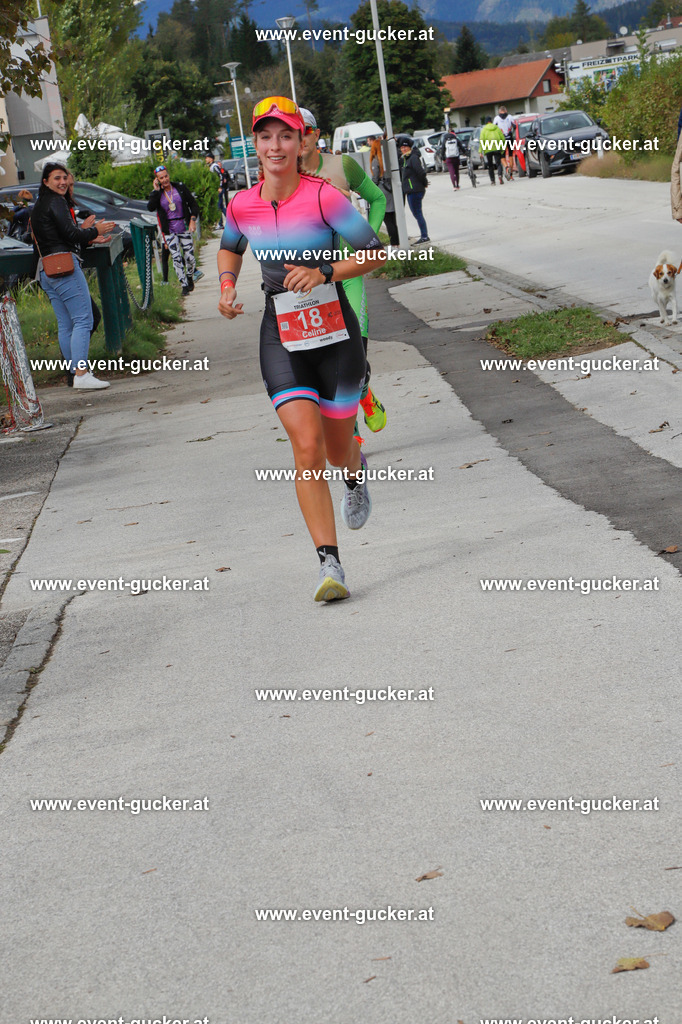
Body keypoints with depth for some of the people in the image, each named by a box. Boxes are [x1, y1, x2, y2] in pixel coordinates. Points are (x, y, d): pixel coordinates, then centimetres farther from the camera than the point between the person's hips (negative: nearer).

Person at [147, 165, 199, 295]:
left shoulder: (180, 187, 0)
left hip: (184, 228, 0)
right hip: (169, 231, 0)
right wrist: (156, 191, -18)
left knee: (190, 257, 0)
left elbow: (193, 204, 5)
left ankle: (190, 277, 29)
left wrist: (193, 219, -8)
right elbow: (150, 207, -18)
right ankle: (184, 285, 0)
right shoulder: (156, 193, 1)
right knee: (176, 258, -8)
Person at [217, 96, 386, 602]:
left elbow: (377, 252, -8)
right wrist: (227, 286, 5)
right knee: (307, 446, -14)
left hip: (334, 329, -2)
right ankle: (330, 564, -12)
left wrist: (324, 273, -20)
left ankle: (356, 473, 52)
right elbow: (229, 248, 23)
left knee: (338, 449, 11)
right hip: (281, 334, 2)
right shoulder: (242, 205, 0)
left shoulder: (323, 196, -12)